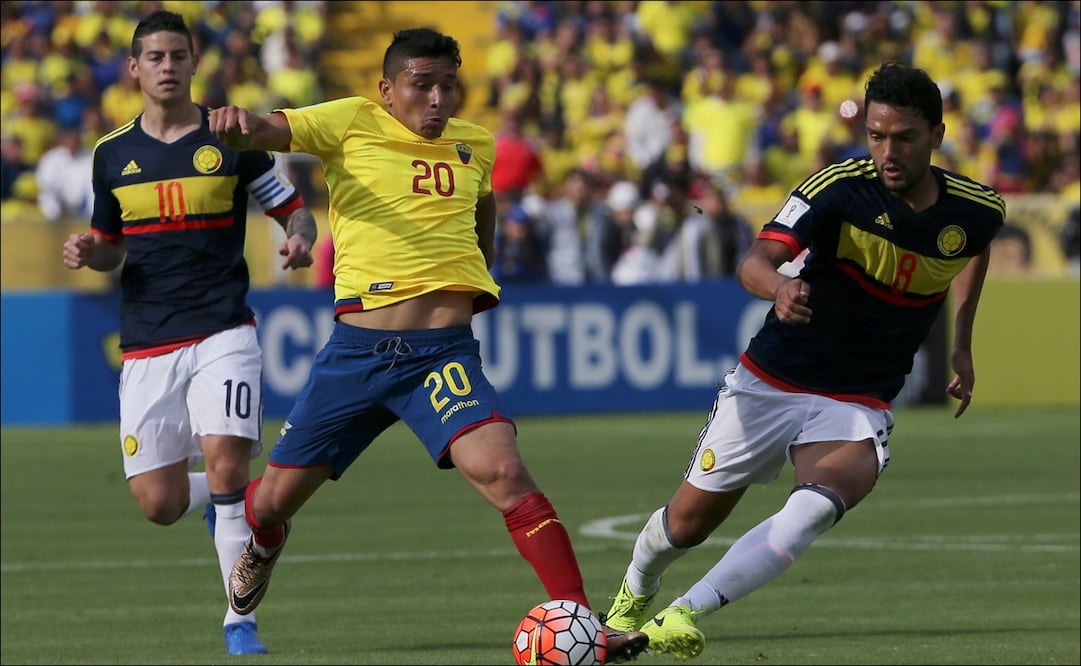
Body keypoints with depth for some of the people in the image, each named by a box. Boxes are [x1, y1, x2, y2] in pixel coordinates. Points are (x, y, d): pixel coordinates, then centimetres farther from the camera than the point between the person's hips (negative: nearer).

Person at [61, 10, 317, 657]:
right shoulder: (113, 154, 9)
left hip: (223, 331, -3)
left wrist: (300, 239, -16)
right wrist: (91, 252, -2)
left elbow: (296, 209, 6)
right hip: (147, 345, 3)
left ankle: (240, 618, -8)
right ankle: (220, 500, 35)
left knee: (227, 460, -21)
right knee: (157, 503, -2)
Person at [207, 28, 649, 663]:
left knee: (504, 472, -24)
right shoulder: (353, 123, 0)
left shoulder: (476, 144, 11)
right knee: (272, 501, 9)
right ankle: (265, 543, 48)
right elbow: (268, 130, -15)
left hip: (444, 353, 1)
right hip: (356, 348, -1)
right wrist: (238, 122, -38)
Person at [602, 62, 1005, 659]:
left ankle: (684, 615, -30)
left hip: (857, 405, 1)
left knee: (821, 502, -31)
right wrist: (778, 285, -55)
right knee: (687, 522, 9)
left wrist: (962, 343, 17)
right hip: (769, 384, -1)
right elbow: (755, 260, -32)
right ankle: (633, 597, 44)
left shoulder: (978, 211, -7)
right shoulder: (840, 187, -19)